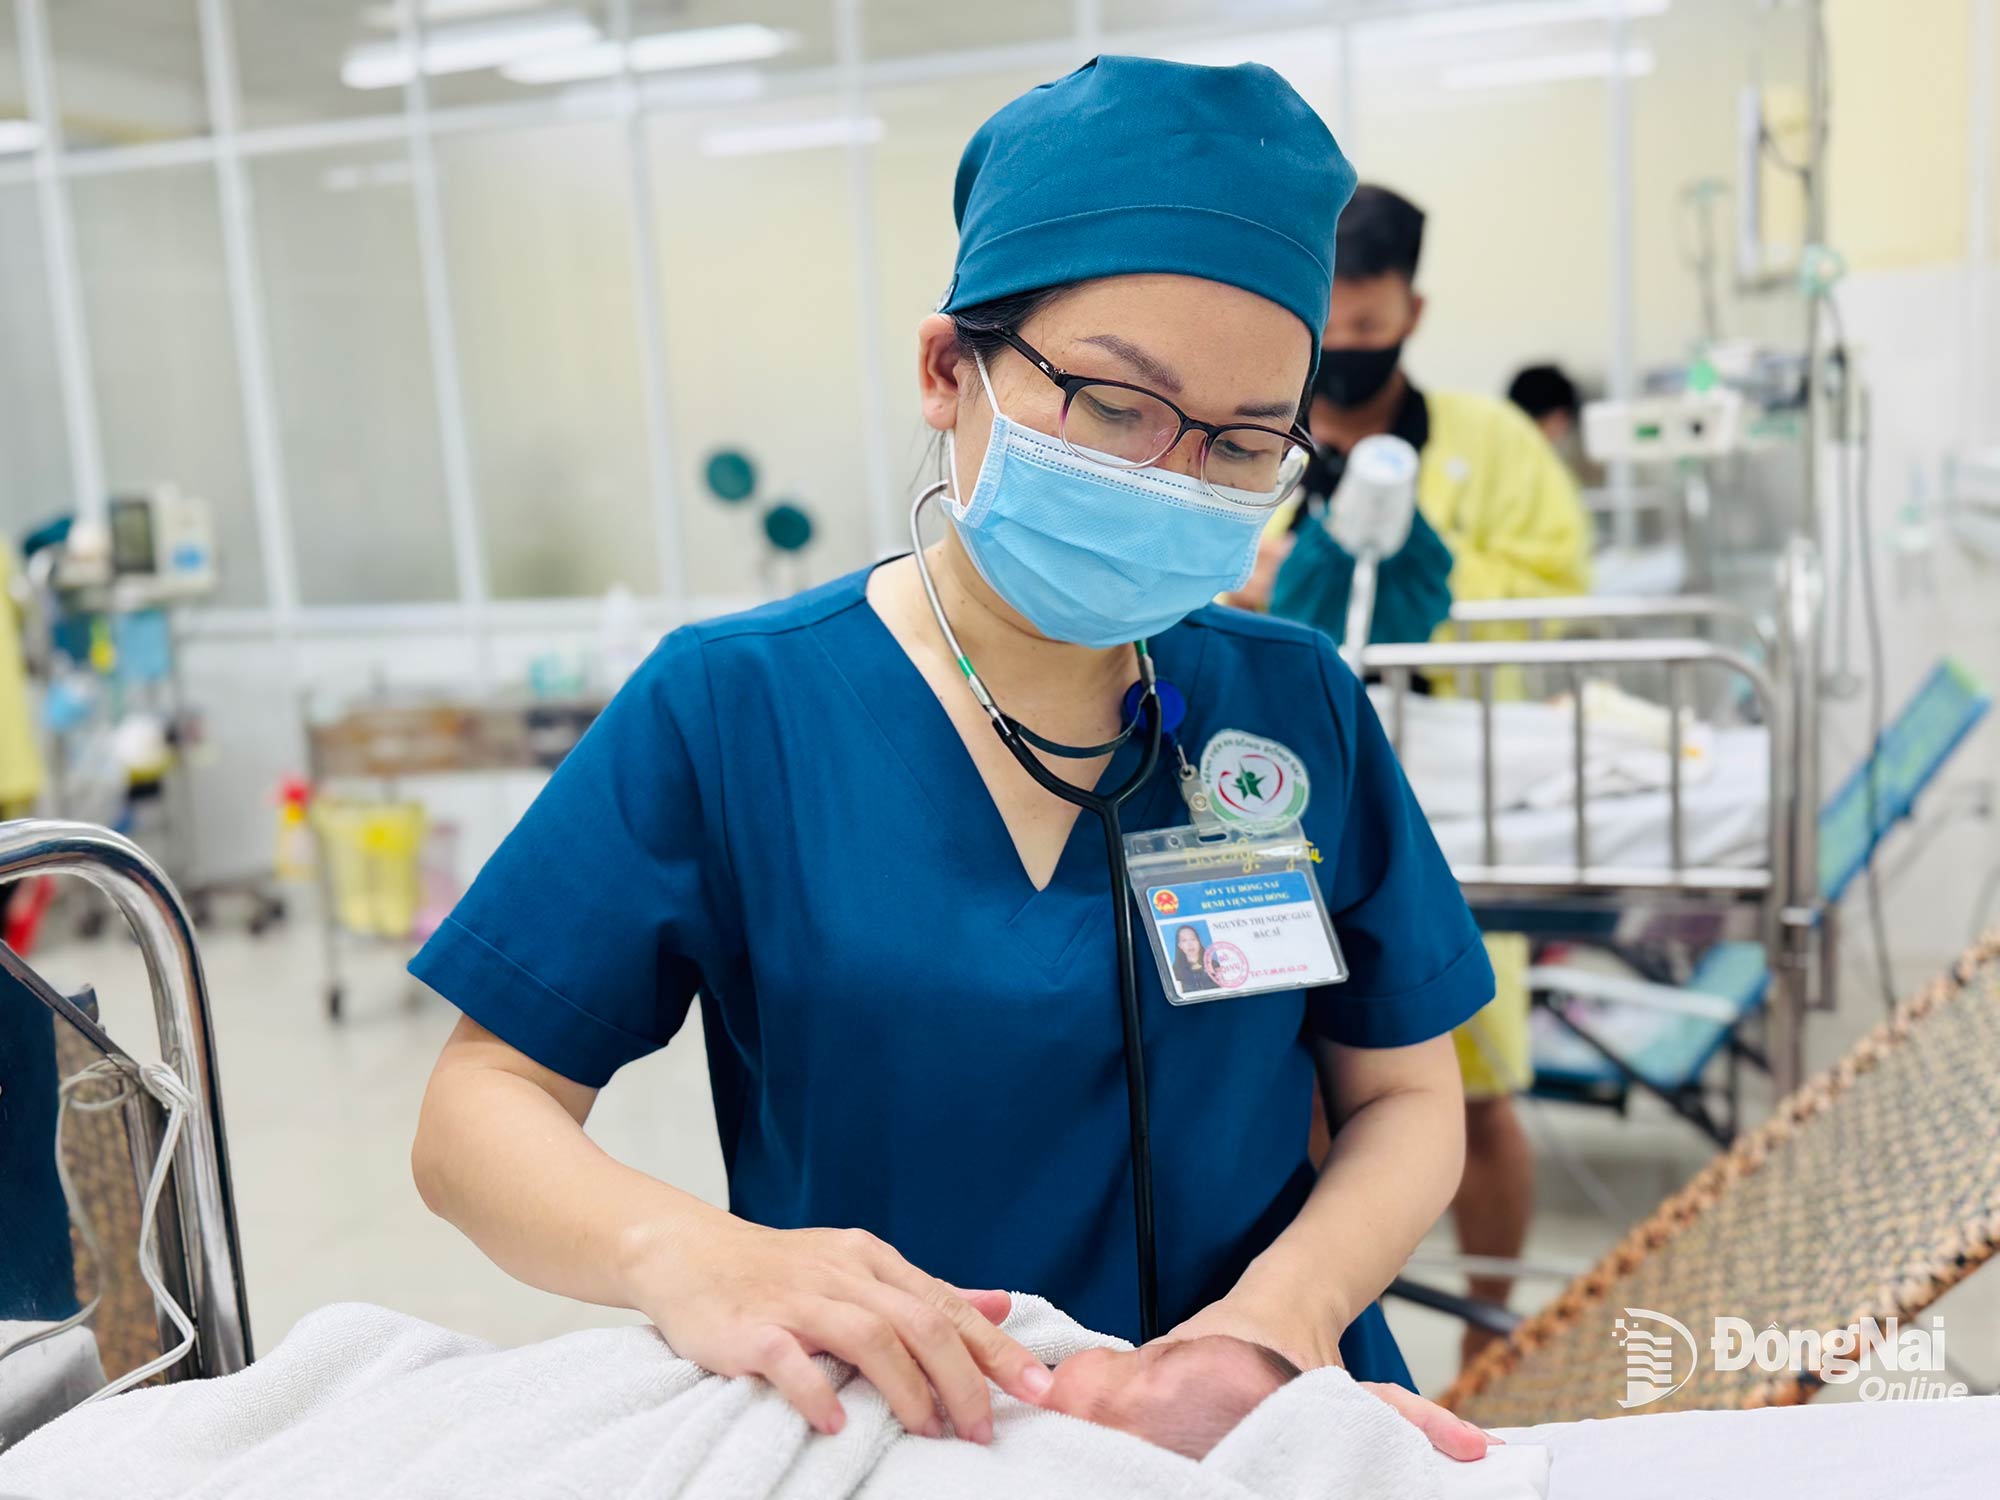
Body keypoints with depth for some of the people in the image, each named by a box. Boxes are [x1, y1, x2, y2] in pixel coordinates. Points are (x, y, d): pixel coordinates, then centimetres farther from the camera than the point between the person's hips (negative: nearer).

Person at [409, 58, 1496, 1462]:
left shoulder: (1302, 708, 2)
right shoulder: (731, 707, -6)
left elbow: (1406, 1096, 6)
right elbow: (481, 1110, -5)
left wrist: (1291, 1303, -14)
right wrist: (686, 1253, -25)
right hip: (876, 1436, -2)